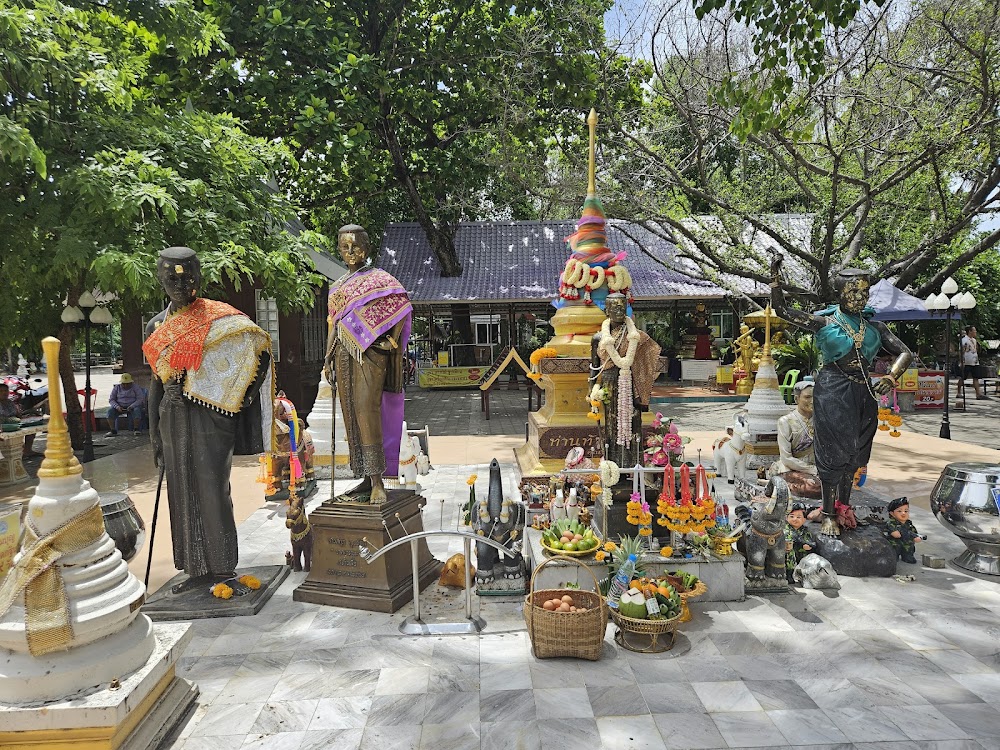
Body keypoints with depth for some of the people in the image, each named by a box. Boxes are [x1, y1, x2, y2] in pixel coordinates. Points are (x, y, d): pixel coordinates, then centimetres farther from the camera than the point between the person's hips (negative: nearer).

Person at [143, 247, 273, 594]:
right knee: (183, 494, 9)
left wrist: (234, 397, -16)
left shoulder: (217, 317, -3)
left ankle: (223, 569, 5)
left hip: (207, 415, -6)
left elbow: (257, 349, -13)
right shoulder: (156, 328, 14)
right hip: (173, 419, 6)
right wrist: (155, 435, 15)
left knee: (212, 490, -4)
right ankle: (198, 569, 20)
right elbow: (156, 382, 17)